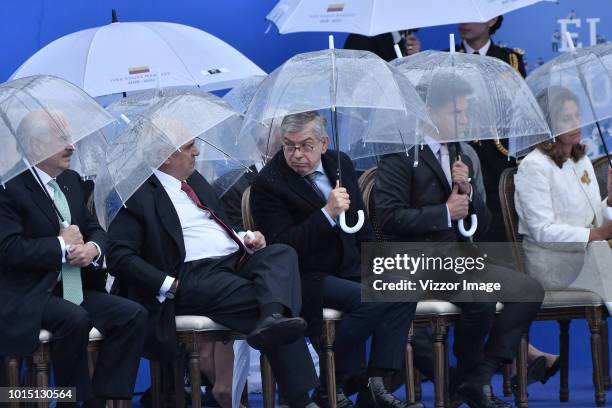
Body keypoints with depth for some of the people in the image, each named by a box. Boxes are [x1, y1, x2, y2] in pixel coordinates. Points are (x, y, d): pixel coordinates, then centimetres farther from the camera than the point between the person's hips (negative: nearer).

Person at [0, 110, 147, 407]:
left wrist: (93, 248, -6)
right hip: (28, 296, -8)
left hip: (73, 290, 8)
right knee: (75, 319, -35)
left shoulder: (71, 181, 14)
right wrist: (62, 246, -12)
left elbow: (94, 228, 19)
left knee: (133, 315, -13)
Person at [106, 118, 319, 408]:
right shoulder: (138, 195, -2)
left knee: (282, 254, -25)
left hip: (235, 259, 8)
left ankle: (272, 319, -54)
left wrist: (246, 239, 11)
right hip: (192, 274, -7)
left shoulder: (194, 180, 24)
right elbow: (121, 256, -9)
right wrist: (169, 285, -18)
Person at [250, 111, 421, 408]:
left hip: (349, 269, 7)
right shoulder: (268, 183, -12)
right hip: (306, 279, -7)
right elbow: (282, 246, -20)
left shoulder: (340, 164, 9)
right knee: (368, 299, -29)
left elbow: (360, 221, 21)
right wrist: (328, 214, -28)